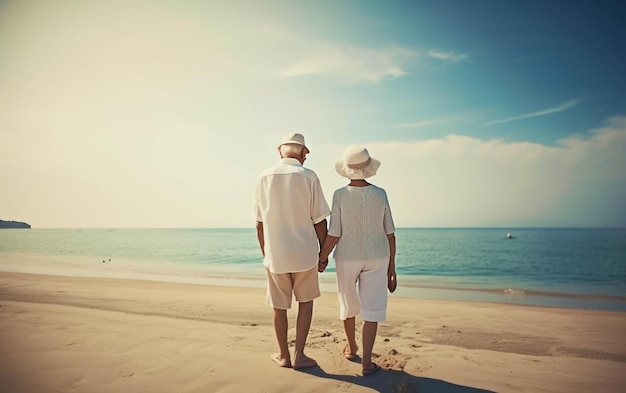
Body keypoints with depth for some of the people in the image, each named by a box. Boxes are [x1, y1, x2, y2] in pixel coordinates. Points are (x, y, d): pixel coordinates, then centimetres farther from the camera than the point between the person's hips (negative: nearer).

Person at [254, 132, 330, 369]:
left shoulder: (264, 177, -1)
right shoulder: (308, 176, -8)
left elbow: (260, 223, 3)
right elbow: (319, 221, -7)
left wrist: (264, 253, 14)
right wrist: (323, 251, 6)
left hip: (275, 254, 2)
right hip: (304, 252, -1)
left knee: (279, 307, 15)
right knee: (305, 301, 18)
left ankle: (283, 356, 28)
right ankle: (299, 355, 18)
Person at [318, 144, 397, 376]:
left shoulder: (340, 195, -15)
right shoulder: (380, 194, -8)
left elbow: (334, 235, -15)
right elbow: (390, 234, -5)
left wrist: (322, 257, 2)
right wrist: (391, 267, 3)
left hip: (347, 258, 0)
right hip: (377, 258, 1)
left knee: (349, 304, 20)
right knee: (371, 309, 7)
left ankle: (351, 348, 39)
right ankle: (366, 363, 5)